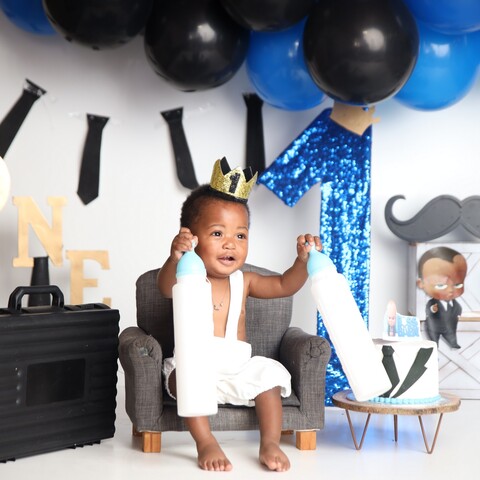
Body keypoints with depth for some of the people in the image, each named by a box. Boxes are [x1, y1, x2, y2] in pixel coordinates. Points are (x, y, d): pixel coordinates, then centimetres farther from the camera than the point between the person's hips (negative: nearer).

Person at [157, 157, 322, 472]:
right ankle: (206, 444, -30)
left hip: (238, 369, 5)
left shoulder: (242, 281, 12)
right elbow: (166, 287, -29)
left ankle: (270, 443, -11)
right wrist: (175, 258, -52)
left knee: (268, 373, -15)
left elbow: (284, 286, 11)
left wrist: (303, 261, -8)